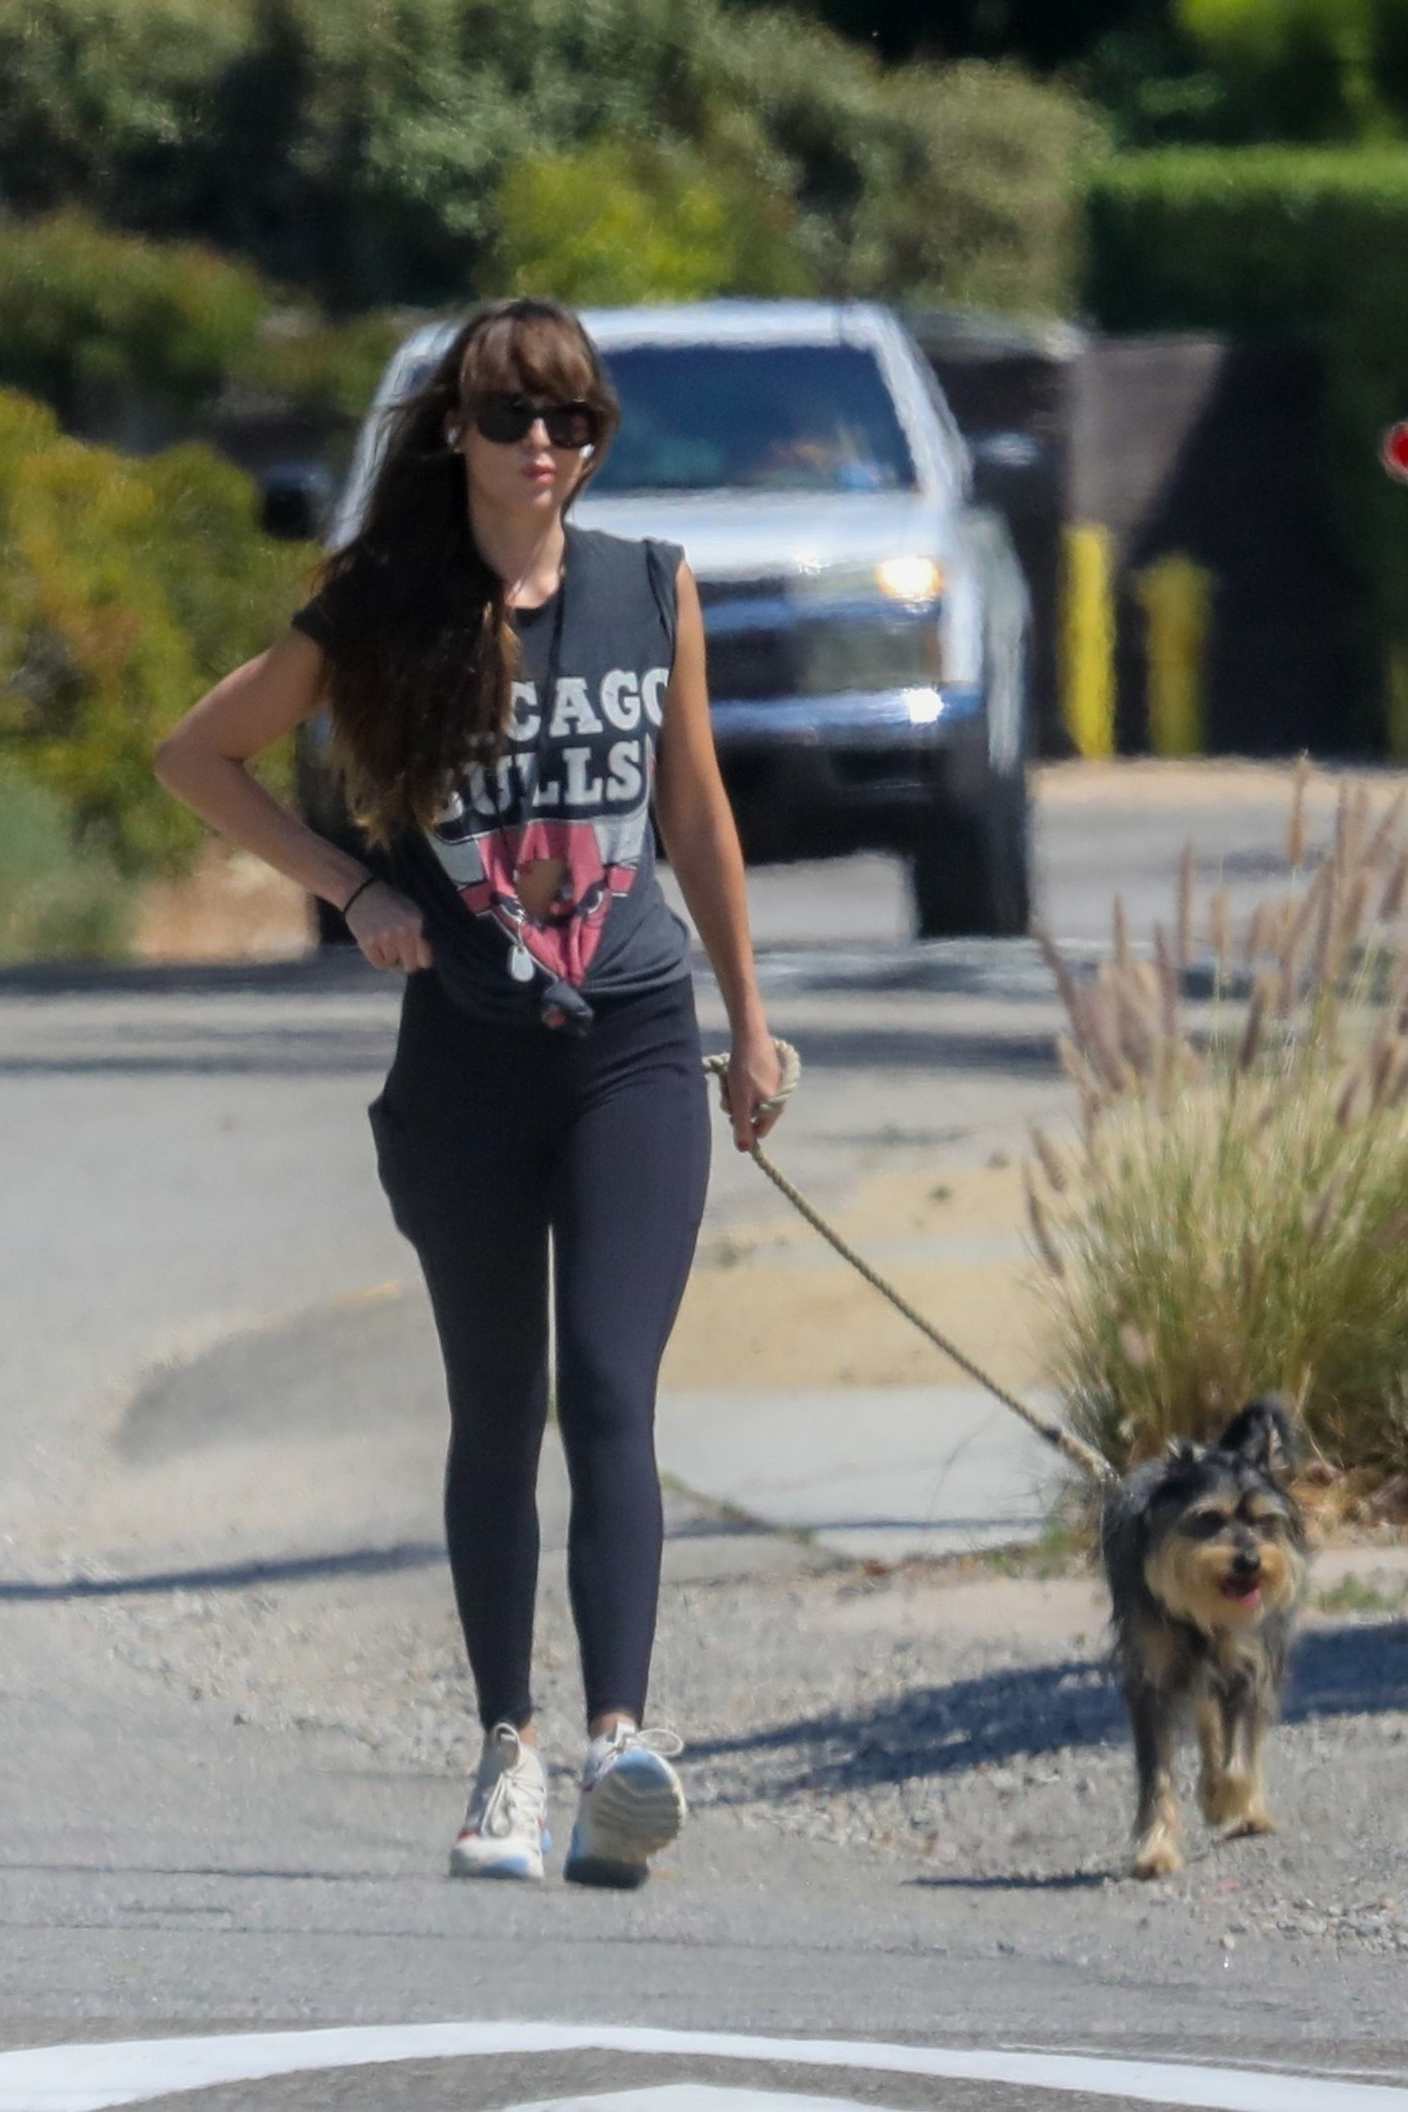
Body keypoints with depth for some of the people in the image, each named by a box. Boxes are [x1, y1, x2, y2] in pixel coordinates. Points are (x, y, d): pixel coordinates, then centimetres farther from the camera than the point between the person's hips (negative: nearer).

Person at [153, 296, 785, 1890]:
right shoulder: (390, 613, 0)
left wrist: (749, 1023, 19)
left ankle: (621, 1738, -25)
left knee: (609, 1392, -14)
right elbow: (196, 758, 9)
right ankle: (508, 1754, 16)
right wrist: (351, 889, 0)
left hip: (635, 1043, 0)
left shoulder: (653, 593, 5)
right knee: (495, 1411, 8)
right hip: (466, 1054, 0)